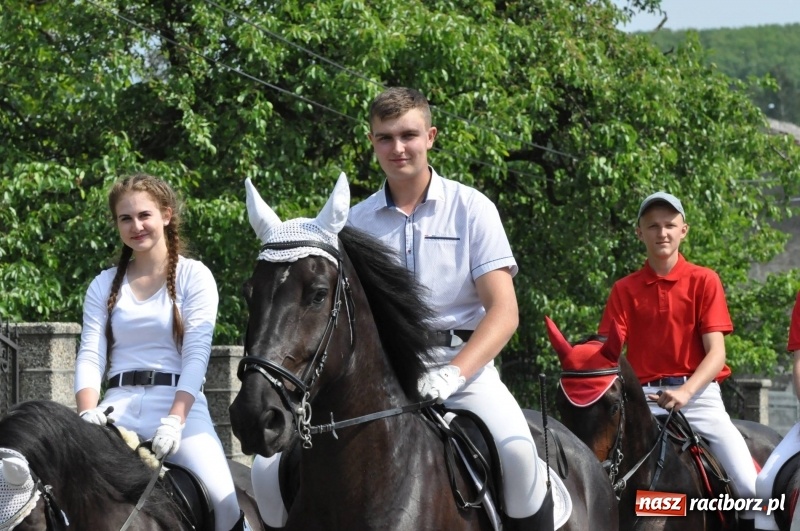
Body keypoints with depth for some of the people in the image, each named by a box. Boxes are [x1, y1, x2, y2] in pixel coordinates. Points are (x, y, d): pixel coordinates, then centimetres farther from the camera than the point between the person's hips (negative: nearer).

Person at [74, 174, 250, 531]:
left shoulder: (194, 276, 6)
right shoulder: (104, 286, 16)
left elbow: (196, 355, -4)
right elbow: (90, 356, 6)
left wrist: (174, 421, -19)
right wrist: (88, 414, -14)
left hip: (180, 402, -2)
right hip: (119, 405, 2)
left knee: (223, 499, -25)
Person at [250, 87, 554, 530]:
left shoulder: (471, 209, 3)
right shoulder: (355, 221, 11)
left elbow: (504, 311, -5)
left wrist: (454, 373, -21)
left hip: (460, 363, -3)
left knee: (515, 450, -34)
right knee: (270, 469, -13)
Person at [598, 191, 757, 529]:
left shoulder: (704, 281, 5)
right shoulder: (625, 290, 10)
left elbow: (716, 353, -4)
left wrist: (685, 392, -21)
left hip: (698, 395, -1)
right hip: (644, 399, 1)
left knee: (752, 488, -18)